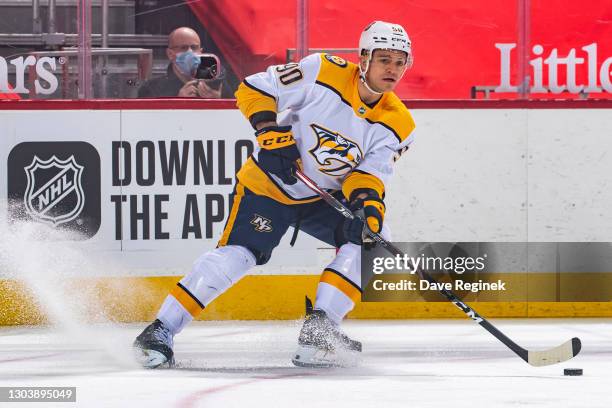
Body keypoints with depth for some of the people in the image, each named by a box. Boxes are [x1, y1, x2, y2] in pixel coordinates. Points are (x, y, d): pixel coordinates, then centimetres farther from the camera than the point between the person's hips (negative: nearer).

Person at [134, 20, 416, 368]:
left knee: (367, 239, -15)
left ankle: (319, 327, -11)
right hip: (269, 183, -5)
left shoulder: (397, 124, -6)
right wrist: (270, 132, -25)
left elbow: (370, 173, -10)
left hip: (325, 196, 5)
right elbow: (253, 90, -12)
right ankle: (160, 332, -17)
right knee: (237, 254, -20)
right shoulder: (325, 73, -18)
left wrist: (367, 200, -31)